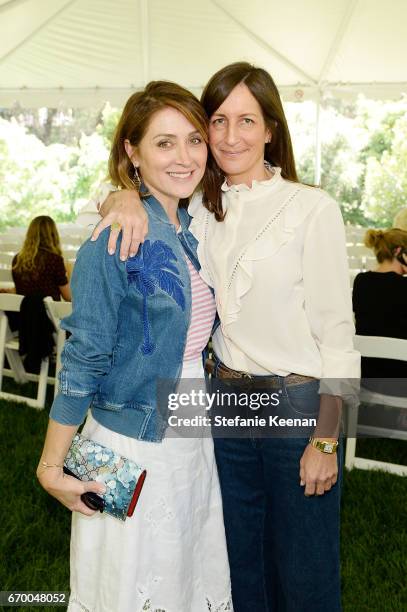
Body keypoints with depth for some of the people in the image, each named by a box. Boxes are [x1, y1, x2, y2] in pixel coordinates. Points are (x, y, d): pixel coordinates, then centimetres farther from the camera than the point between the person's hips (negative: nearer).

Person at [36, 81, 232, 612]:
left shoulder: (195, 231, 3)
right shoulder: (113, 241, -18)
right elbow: (83, 359, -16)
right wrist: (52, 468, -12)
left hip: (194, 442, 7)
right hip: (131, 447, -6)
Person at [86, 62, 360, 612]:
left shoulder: (312, 208, -11)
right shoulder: (201, 208, 4)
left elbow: (336, 331, -10)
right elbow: (108, 191, 8)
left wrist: (326, 440, -10)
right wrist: (125, 196, -16)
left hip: (298, 402, -4)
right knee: (239, 563, 22)